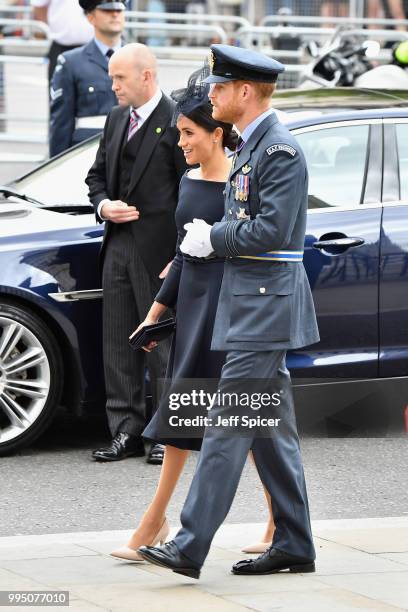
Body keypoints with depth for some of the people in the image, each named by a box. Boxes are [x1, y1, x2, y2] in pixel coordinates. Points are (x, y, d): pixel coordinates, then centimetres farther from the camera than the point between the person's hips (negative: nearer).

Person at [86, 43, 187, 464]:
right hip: (117, 244, 7)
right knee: (118, 344, 9)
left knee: (162, 343, 0)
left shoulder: (177, 123, -11)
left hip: (157, 251, -7)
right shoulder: (117, 119, 13)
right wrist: (103, 205, -1)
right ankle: (126, 432, 15)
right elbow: (97, 174, 22)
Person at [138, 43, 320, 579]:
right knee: (271, 431, 12)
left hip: (265, 307, -10)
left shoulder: (281, 149, -14)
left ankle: (190, 549, -14)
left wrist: (212, 239, -11)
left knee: (228, 426, -12)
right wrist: (204, 240, 12)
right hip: (253, 307, 10)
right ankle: (294, 546, 17)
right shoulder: (251, 146, 17)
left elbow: (271, 231, -22)